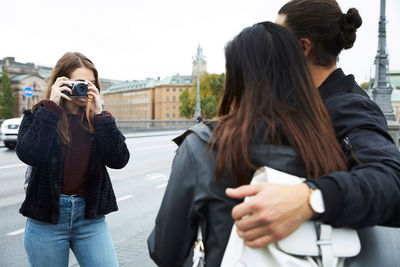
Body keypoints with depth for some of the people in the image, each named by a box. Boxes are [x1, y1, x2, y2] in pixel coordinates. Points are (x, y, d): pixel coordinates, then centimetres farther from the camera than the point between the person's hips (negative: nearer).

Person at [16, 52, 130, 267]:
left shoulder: (98, 120, 4)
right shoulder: (39, 116, 0)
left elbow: (119, 160, -9)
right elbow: (29, 154, -20)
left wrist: (99, 115, -13)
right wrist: (51, 106, -16)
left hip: (91, 218, 1)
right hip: (46, 219, -1)